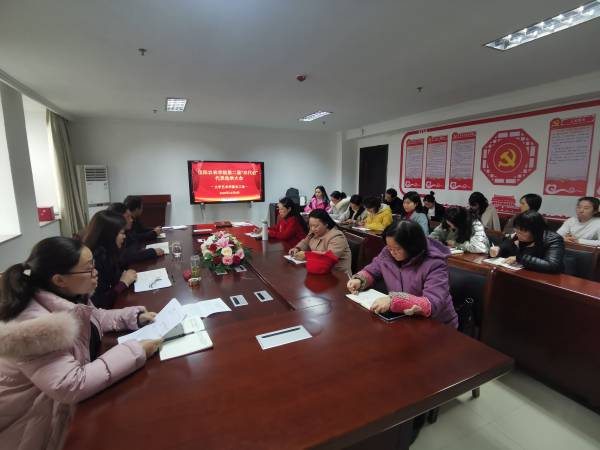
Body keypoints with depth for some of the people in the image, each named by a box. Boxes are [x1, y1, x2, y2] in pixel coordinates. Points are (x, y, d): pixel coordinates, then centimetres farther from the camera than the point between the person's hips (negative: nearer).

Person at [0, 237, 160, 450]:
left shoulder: (68, 298, -8)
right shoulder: (34, 325, -34)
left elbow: (94, 318, 11)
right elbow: (71, 387, -35)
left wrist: (136, 316, -5)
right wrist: (134, 352, -32)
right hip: (38, 420, -7)